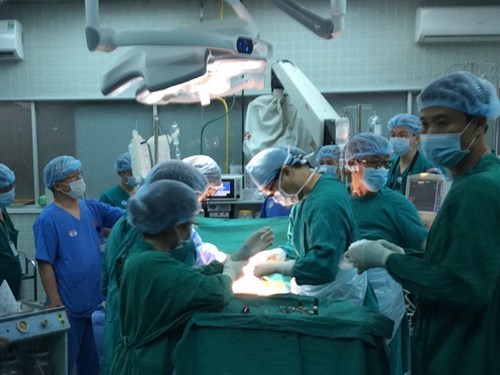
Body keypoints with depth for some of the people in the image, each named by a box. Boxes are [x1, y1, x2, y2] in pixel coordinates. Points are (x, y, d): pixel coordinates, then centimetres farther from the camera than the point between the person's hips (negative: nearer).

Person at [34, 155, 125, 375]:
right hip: (68, 307, -6)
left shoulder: (93, 208, 3)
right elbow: (45, 265, -15)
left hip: (96, 302, 6)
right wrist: (55, 305, -16)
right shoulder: (48, 219, -15)